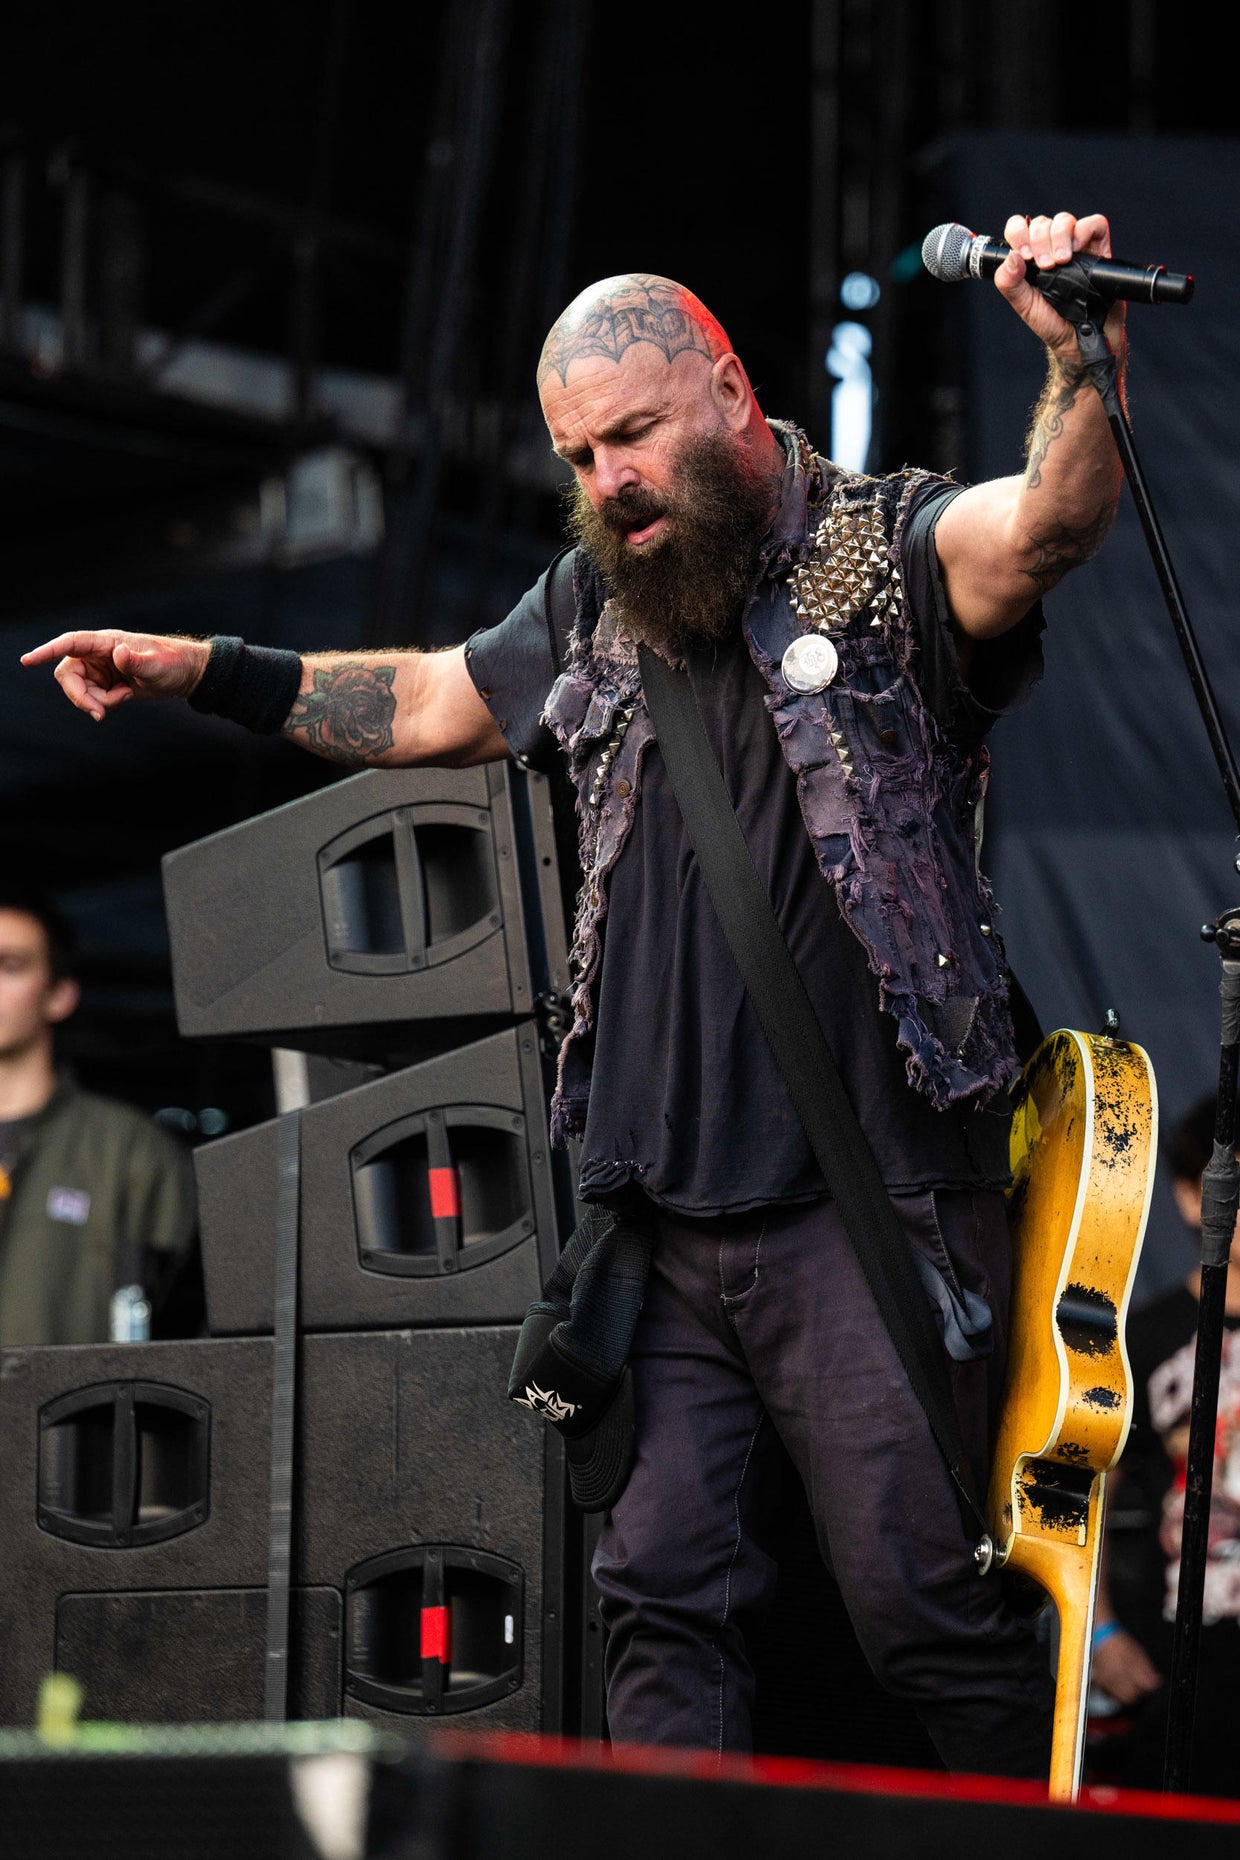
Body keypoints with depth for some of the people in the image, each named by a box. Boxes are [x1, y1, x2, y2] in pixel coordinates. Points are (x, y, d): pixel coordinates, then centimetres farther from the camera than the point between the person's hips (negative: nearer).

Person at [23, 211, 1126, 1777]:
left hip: (864, 1211, -6)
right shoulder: (597, 607, 16)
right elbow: (430, 705, 32)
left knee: (921, 1607, -5)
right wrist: (204, 670, 30)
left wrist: (1084, 361, -44)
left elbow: (1041, 527, -25)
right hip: (663, 1220, 6)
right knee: (660, 1588, 1)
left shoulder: (888, 553, -4)